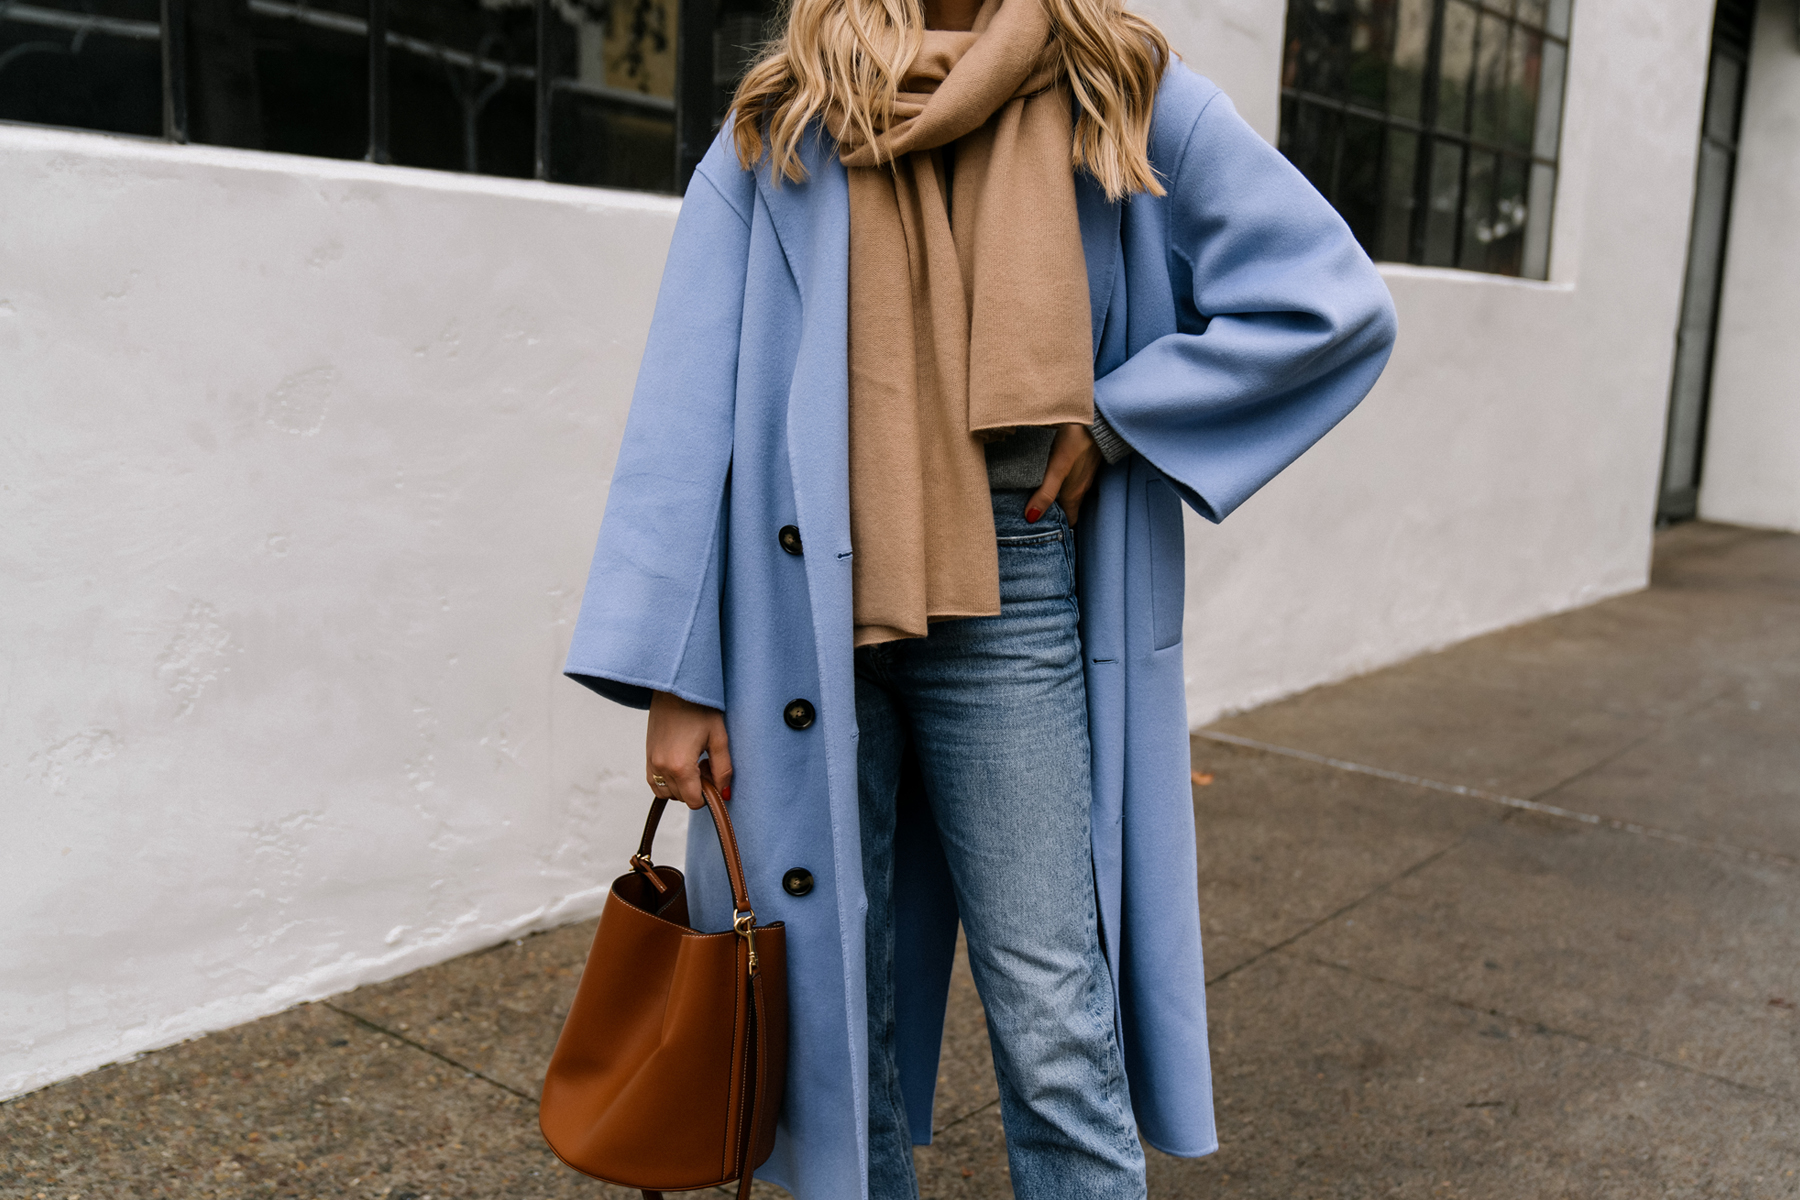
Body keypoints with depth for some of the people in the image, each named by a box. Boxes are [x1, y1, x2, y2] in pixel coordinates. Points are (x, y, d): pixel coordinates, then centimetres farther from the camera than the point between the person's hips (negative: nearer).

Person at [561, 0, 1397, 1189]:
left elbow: (1333, 302, 1)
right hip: (801, 607, 1)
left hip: (1008, 599, -1)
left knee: (1054, 1032, 0)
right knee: (833, 1002, 11)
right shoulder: (774, 131, 6)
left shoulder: (1122, 98, 5)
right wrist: (675, 675, -6)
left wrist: (1111, 418, -4)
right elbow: (688, 412, 0)